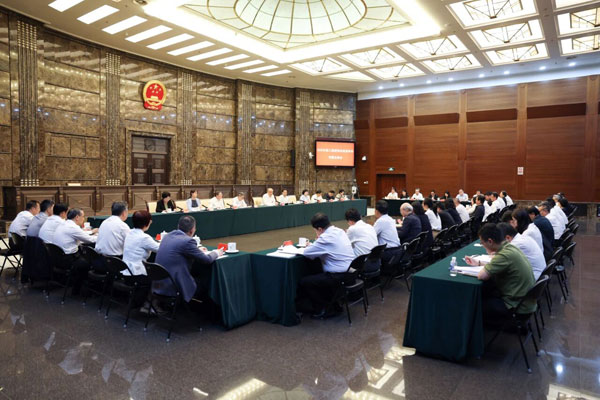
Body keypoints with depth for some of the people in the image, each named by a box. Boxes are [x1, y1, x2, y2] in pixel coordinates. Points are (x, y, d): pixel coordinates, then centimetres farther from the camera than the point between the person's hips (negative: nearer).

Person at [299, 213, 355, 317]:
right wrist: (314, 245, 11)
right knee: (317, 276, 27)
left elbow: (307, 253, -14)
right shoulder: (340, 231, 8)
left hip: (340, 277, -10)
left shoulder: (326, 237, -19)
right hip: (350, 272, 10)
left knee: (304, 282, -5)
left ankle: (322, 310, 9)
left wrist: (311, 246, 7)